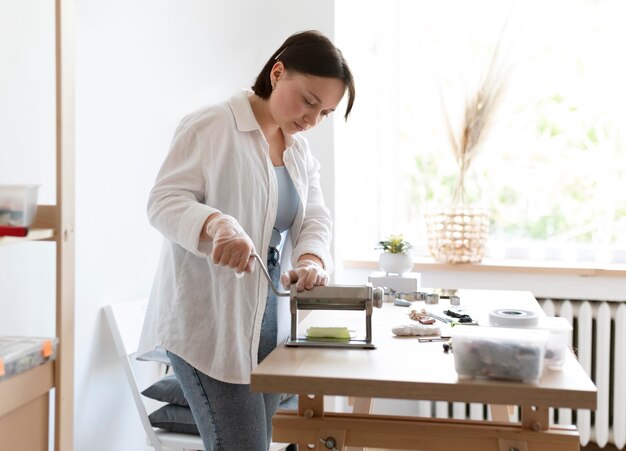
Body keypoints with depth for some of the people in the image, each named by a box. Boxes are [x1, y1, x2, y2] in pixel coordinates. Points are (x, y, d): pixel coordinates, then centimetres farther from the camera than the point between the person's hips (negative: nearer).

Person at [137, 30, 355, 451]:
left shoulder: (302, 152, 14)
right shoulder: (210, 127, -10)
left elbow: (315, 218, 7)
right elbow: (164, 201, -15)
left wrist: (311, 259, -15)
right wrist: (217, 224, -36)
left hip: (270, 325, 8)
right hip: (209, 327, -7)